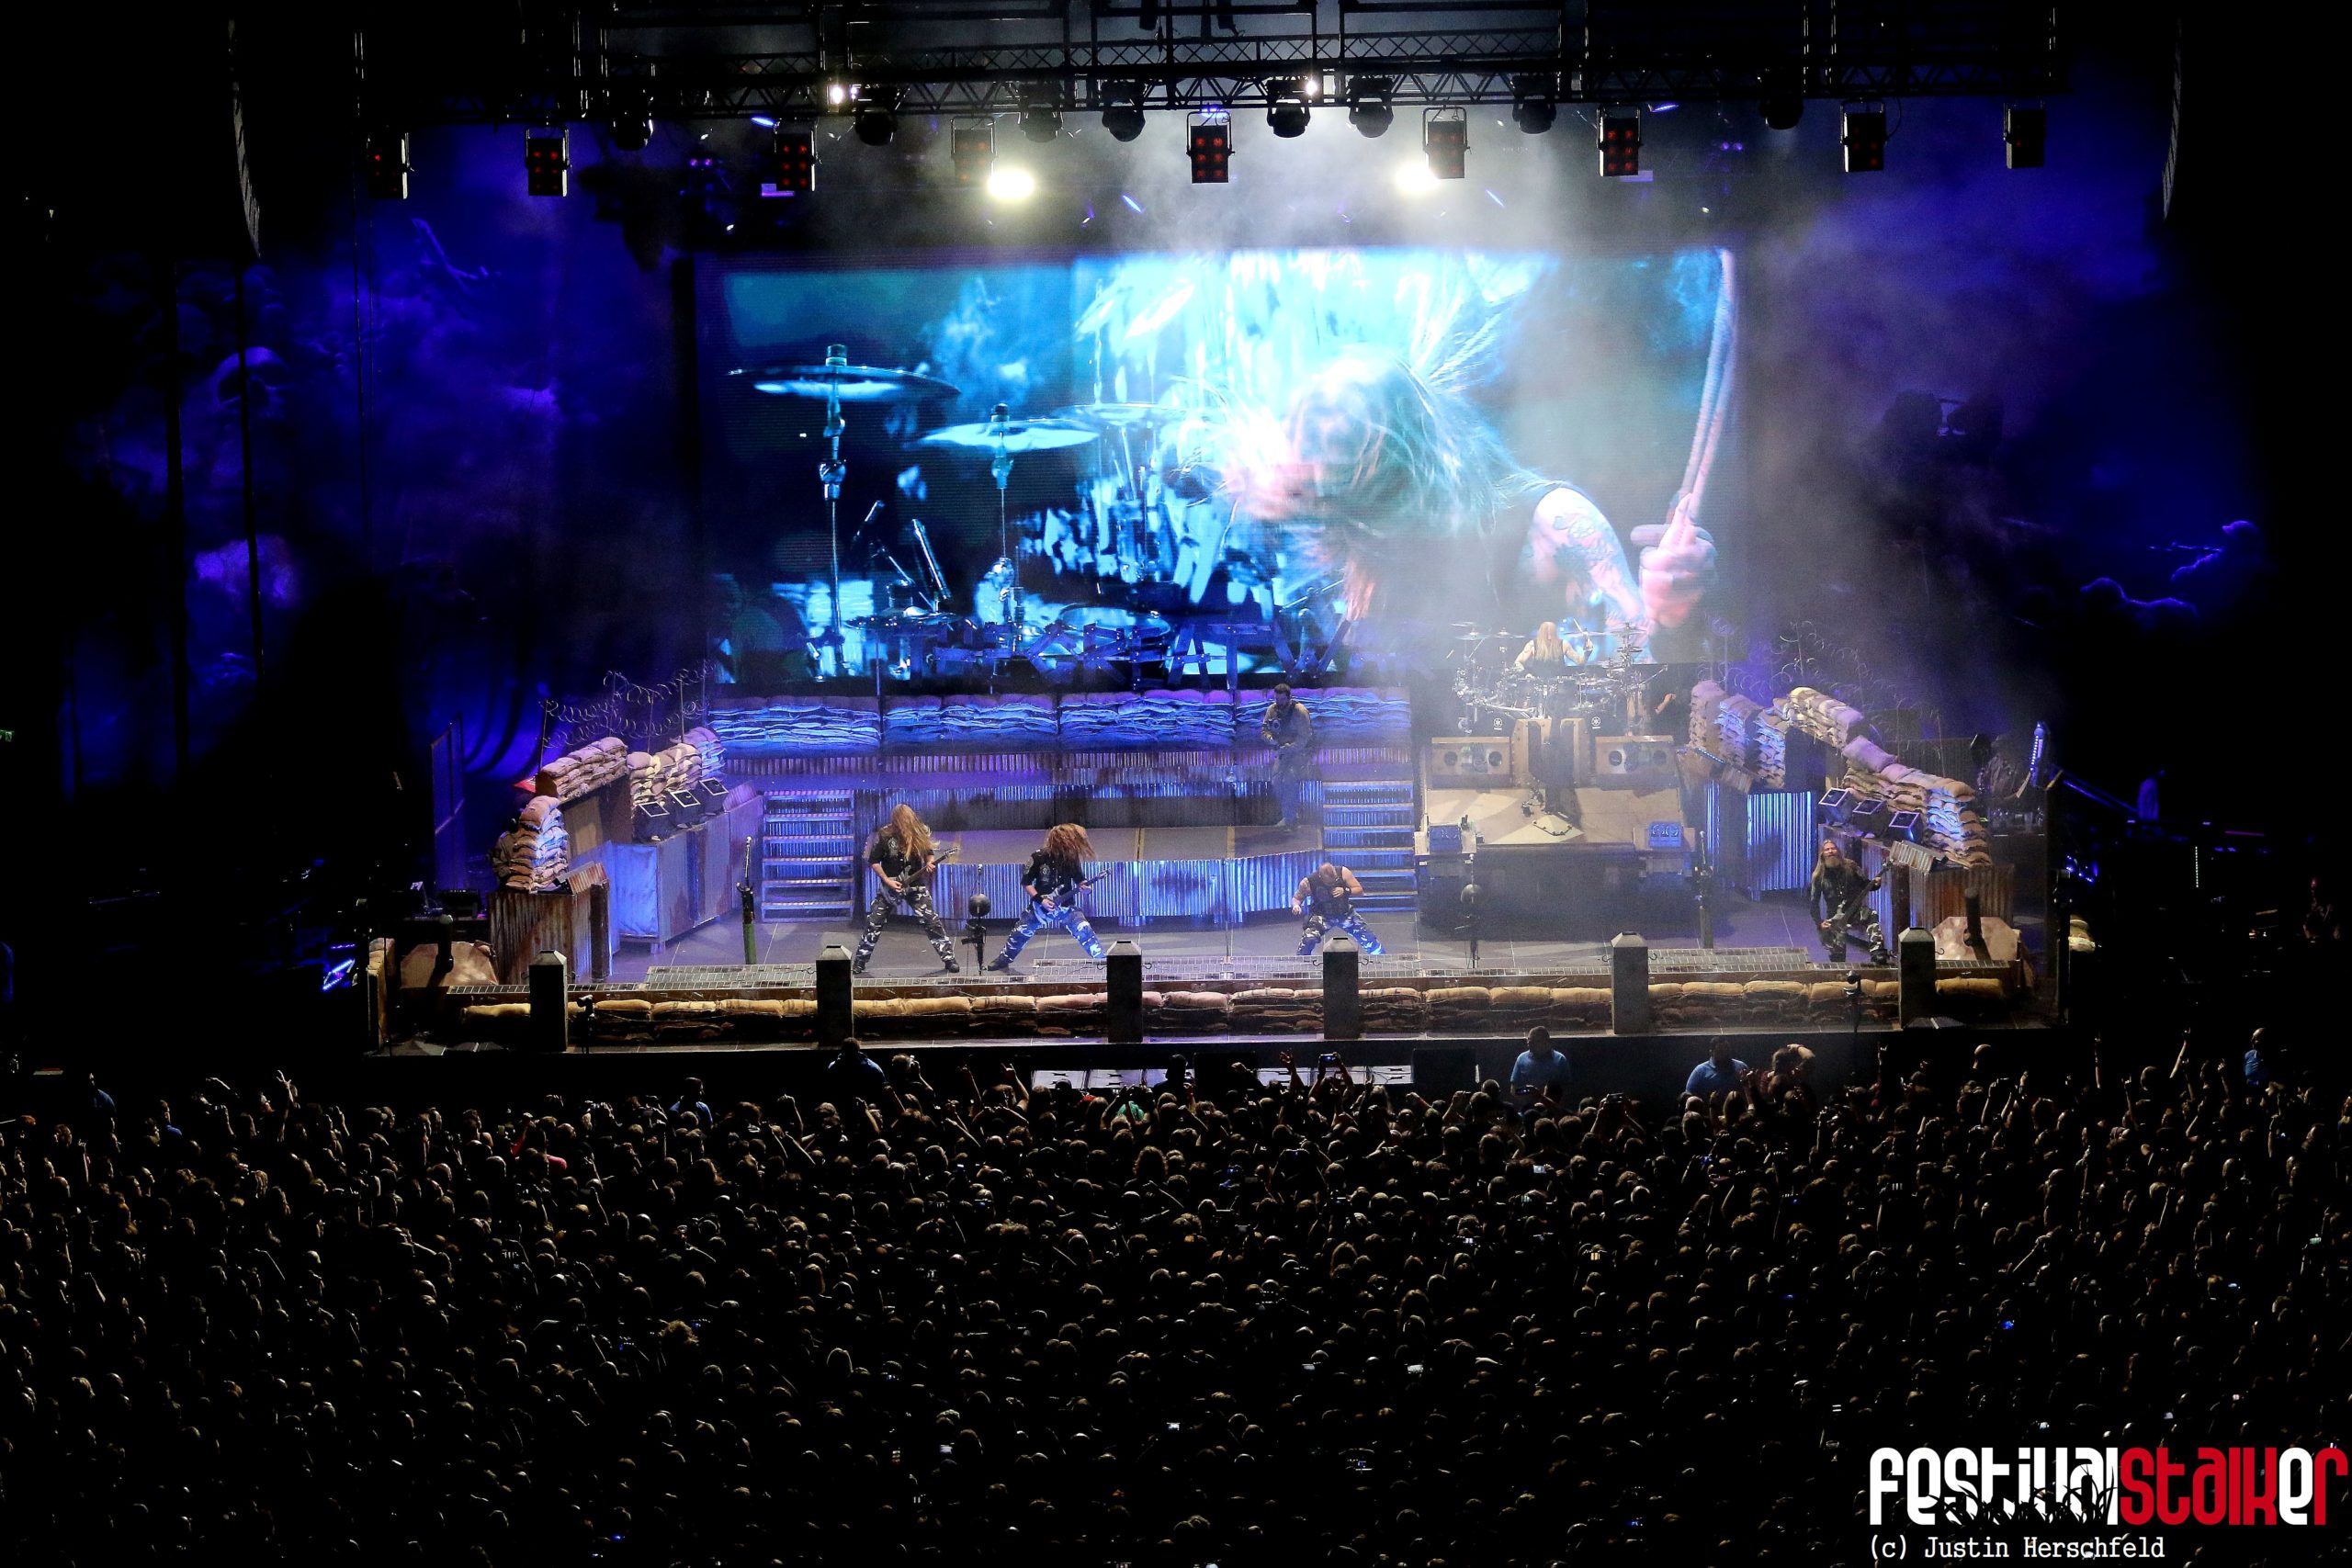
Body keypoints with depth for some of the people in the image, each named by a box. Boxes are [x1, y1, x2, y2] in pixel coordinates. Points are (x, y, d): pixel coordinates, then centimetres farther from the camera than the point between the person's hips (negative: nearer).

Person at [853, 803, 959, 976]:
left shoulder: (920, 833, -9)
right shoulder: (885, 835, -14)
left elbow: (928, 852, 6)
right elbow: (873, 861, -6)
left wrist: (929, 862, -17)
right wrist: (887, 881, -13)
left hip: (915, 884, 1)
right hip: (889, 886, -1)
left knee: (932, 922, -5)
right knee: (874, 924, 0)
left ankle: (949, 959, 2)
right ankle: (860, 962, 12)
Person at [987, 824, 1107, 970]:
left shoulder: (1072, 858, -10)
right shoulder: (1039, 858, -17)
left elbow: (1079, 879, 4)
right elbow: (1026, 883, -8)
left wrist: (1084, 885, -20)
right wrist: (1040, 899, -19)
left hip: (1065, 907, 0)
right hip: (1040, 907, 0)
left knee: (1087, 935, -14)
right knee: (1019, 934, 15)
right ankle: (1003, 959, 39)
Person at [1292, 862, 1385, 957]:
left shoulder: (1343, 872, -20)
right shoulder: (1308, 882, -22)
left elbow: (1359, 891, -11)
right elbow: (1297, 898, -4)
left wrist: (1345, 891, -29)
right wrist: (1296, 905, -27)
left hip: (1345, 913, 2)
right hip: (1322, 916, -2)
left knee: (1367, 936, -4)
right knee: (1308, 939, -24)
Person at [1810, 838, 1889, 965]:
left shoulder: (1850, 867, 3)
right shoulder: (1819, 876, 2)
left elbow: (1865, 885, 7)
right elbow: (1813, 902, 4)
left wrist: (1875, 883, -16)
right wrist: (1819, 922, -7)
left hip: (1855, 910, -1)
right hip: (1836, 916, 1)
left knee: (1871, 915, -34)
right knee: (1837, 952, -7)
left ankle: (1878, 954, -47)